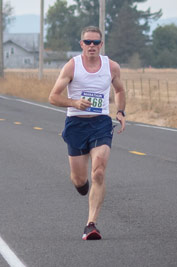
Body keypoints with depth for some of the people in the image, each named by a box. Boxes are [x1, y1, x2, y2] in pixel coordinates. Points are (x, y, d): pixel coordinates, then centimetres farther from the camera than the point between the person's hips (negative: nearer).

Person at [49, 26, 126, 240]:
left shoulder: (112, 67, 3)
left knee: (98, 174, -17)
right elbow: (53, 97, -6)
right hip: (76, 124, 0)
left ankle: (91, 224, -17)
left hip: (101, 125, 1)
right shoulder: (72, 66, -5)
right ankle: (82, 182, 46)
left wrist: (120, 112, 6)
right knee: (79, 180, 6)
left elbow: (119, 90, 23)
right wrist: (75, 102, -24)